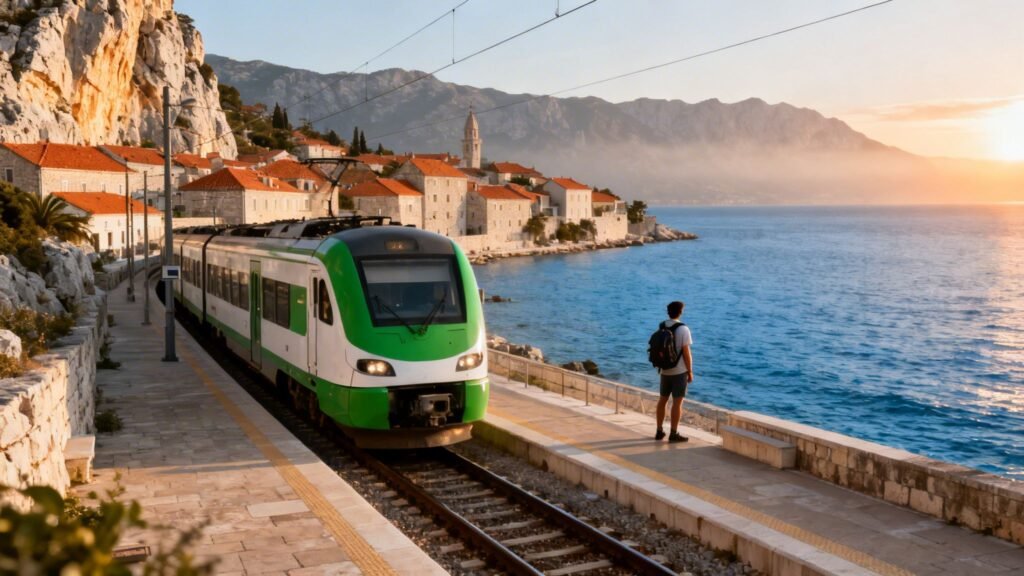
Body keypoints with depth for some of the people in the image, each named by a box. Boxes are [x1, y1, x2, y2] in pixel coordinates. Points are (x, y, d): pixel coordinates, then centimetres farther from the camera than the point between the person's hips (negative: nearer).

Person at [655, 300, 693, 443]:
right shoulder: (683, 329, -13)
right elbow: (686, 352, -14)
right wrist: (690, 372, -6)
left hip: (665, 370, 6)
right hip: (679, 371, -6)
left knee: (663, 399, 14)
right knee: (677, 402, -1)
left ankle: (659, 431, 18)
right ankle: (674, 434, 1)